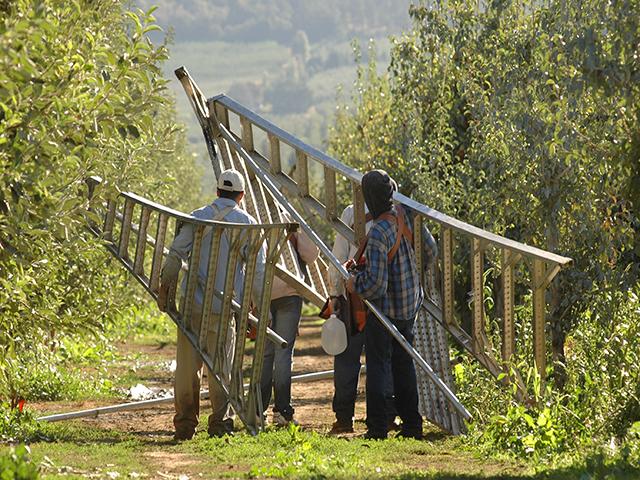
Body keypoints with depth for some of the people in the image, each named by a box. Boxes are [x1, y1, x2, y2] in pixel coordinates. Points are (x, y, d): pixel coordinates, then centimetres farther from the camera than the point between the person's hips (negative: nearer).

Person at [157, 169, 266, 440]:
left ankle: (185, 425, 10)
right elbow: (258, 270, -1)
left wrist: (164, 289, 8)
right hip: (224, 306, -1)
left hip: (192, 305, 1)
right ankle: (220, 423, 1)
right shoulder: (248, 224, 2)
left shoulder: (198, 218, 5)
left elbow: (175, 255, -1)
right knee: (221, 369, 6)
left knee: (187, 367, 7)